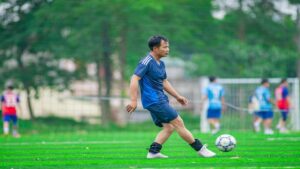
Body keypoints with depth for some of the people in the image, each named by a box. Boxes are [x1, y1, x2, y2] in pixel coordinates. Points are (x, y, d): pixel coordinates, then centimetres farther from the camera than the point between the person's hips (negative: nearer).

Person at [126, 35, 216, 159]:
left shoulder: (161, 64, 14)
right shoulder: (147, 62, -15)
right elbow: (134, 79, -20)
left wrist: (177, 96, 22)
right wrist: (133, 101, -25)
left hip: (160, 100, 10)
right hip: (154, 101, -10)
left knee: (169, 127, 6)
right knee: (178, 123, -6)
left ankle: (153, 152, 1)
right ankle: (200, 149, 0)